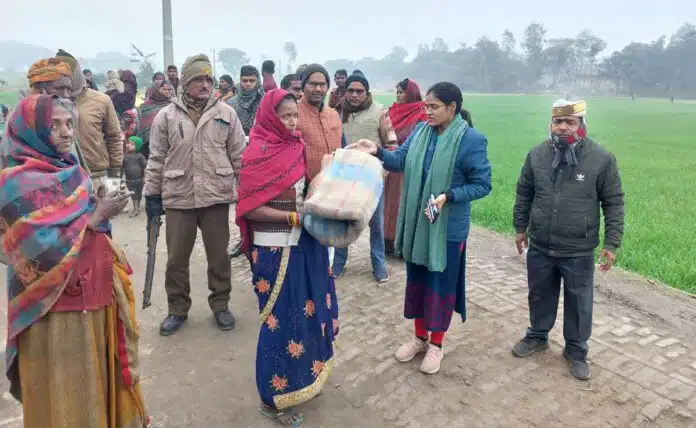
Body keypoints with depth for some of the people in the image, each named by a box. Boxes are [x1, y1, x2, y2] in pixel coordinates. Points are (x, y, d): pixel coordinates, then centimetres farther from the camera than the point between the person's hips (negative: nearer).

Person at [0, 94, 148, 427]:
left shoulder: (69, 169, 8)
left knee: (100, 384, 19)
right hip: (55, 311, -7)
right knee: (66, 397, 8)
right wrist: (94, 217, -16)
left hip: (95, 296, 7)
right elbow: (41, 252, -21)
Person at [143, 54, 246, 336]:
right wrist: (151, 194, 5)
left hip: (217, 197, 0)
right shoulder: (166, 116, 2)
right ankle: (177, 309, 27)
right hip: (178, 197, 0)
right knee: (176, 258, 9)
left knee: (219, 255, 10)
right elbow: (157, 159, 6)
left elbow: (239, 155, 5)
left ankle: (220, 305, 28)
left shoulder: (226, 113, 3)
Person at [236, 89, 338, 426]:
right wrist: (293, 217, -19)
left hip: (304, 242, 7)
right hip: (275, 248, -7)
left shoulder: (297, 147, 7)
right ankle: (273, 397, 22)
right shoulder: (257, 155, -13)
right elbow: (248, 208, -15)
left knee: (306, 311, 16)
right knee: (281, 320, 3)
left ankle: (301, 378, 37)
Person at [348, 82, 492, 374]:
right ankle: (419, 338, 37)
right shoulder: (420, 131, 2)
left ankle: (436, 345, 29)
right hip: (415, 221, 6)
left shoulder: (471, 140, -15)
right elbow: (400, 161, 1)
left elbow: (482, 185, -13)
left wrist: (449, 196, -25)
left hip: (448, 227, -6)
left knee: (441, 284, 9)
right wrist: (378, 152, -16)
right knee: (416, 280, 17)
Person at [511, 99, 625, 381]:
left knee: (578, 303, 11)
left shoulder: (601, 159, -11)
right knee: (540, 296, 19)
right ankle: (537, 337, 42)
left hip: (579, 251, -2)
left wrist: (611, 244, -7)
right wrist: (520, 228, 11)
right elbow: (524, 194, 8)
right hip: (539, 247, 3)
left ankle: (576, 350, 32)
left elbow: (614, 204, -5)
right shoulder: (537, 155, -3)